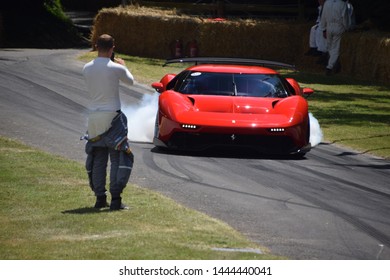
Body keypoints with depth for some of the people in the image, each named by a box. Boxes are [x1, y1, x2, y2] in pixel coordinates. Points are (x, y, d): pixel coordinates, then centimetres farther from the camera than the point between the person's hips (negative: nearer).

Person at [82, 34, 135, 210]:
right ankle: (115, 199, -8)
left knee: (97, 159, 12)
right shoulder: (116, 68, -12)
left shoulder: (87, 69, 0)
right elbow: (130, 81, 8)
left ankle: (100, 198, 13)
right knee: (118, 159, 0)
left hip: (93, 118, 5)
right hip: (112, 116, -5)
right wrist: (123, 66, 28)